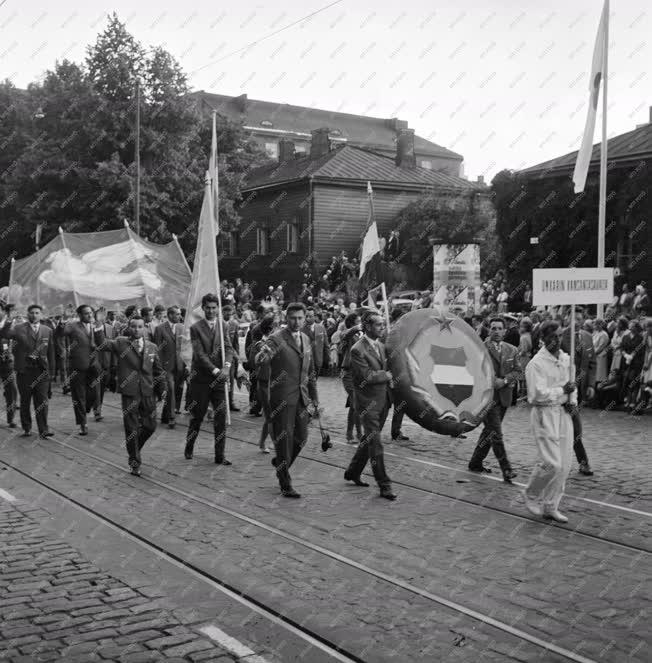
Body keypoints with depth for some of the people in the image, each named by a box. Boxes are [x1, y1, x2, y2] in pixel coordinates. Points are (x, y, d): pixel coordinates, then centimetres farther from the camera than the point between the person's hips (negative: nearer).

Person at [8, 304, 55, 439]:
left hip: (42, 371, 1)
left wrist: (51, 371, 9)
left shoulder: (47, 331, 9)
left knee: (42, 401, -1)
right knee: (25, 401, 8)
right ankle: (26, 428, 19)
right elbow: (5, 335, -16)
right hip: (24, 371, -1)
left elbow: (51, 353, 12)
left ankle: (43, 429, 2)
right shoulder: (18, 328, 0)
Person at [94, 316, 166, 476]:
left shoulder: (152, 347, 8)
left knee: (150, 426, 8)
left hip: (148, 393, 3)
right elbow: (104, 344, -17)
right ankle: (135, 462, 17)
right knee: (131, 429, 3)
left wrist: (162, 388, 10)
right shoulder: (121, 343, 0)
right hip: (129, 393, -3)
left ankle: (135, 448, 35)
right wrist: (99, 332, -34)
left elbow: (158, 370, 14)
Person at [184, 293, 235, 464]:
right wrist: (216, 371, -20)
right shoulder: (196, 328, -4)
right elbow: (200, 354, -12)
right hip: (201, 378, -3)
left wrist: (227, 366, -19)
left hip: (219, 379, 3)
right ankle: (189, 449, 30)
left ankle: (219, 456, 5)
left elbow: (229, 348, 1)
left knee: (221, 417, -1)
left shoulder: (223, 327, 9)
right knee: (197, 416, 8)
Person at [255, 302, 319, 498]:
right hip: (282, 398, -6)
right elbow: (259, 361, -25)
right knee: (284, 439, 0)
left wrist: (314, 398, 19)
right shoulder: (276, 339, -10)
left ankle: (280, 463, 38)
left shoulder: (305, 339, 11)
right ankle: (285, 485, 10)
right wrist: (264, 355, -48)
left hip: (301, 397, 6)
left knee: (301, 438, 11)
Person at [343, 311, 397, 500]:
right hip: (368, 402, -8)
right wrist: (386, 375, -9)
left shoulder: (381, 346, 11)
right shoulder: (358, 350, -15)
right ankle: (384, 485, -2)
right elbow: (366, 376, -21)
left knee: (369, 439, 17)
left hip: (383, 400, 8)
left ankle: (353, 472, 34)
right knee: (375, 443, -6)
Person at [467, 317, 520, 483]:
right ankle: (506, 469, -8)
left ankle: (475, 463, 27)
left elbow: (517, 371, 8)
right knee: (496, 433, -9)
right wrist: (492, 380, -16)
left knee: (489, 431, 14)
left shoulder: (512, 350, 11)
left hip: (504, 396, 6)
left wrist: (505, 380, -10)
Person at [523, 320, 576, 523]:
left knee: (564, 465, 8)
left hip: (563, 413, 7)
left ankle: (550, 507, 20)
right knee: (551, 463, -12)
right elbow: (538, 394, -21)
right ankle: (531, 495, 14)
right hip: (545, 414, -7)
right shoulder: (537, 364, -14)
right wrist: (563, 390, -13)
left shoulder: (565, 358, 10)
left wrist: (570, 400, 3)